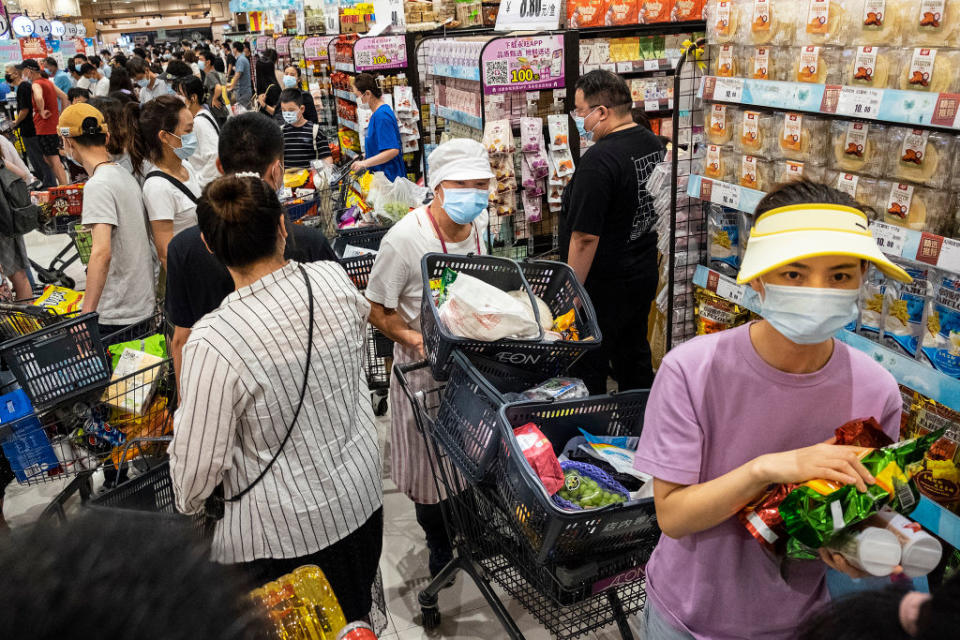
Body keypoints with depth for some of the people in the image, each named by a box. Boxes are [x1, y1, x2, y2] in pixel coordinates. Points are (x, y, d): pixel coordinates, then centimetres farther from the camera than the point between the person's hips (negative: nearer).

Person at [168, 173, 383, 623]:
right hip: (362, 498, 5)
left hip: (281, 534, -5)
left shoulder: (212, 343, -29)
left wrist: (188, 503, 5)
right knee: (356, 619, 29)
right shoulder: (334, 279, -16)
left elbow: (198, 458, -17)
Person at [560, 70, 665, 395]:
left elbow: (586, 237, -25)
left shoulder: (598, 160, -25)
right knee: (634, 353, 23)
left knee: (587, 370, 5)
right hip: (644, 273, 9)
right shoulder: (653, 143, 5)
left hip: (605, 286, -9)